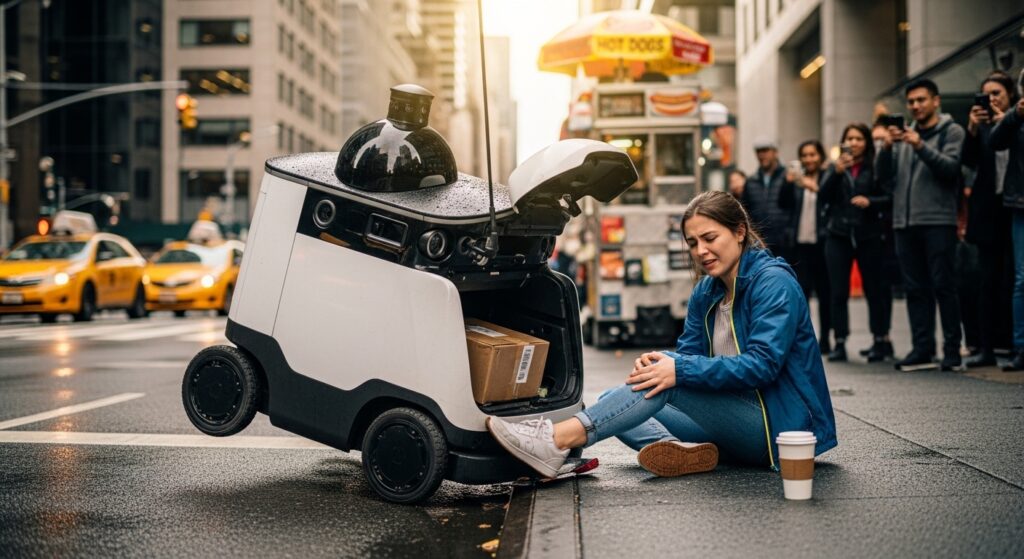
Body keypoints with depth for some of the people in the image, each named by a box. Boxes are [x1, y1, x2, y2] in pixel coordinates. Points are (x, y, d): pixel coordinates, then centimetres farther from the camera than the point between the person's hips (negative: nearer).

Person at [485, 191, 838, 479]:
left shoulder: (774, 282, -13)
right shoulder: (707, 291, 11)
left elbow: (762, 364, -23)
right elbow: (688, 352, 6)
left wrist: (680, 370, -31)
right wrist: (660, 361, -19)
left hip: (779, 423, -8)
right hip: (736, 411, 8)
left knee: (668, 382, -28)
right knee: (612, 401, -3)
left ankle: (560, 441, -36)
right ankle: (680, 449, -32)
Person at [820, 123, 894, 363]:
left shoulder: (876, 167, 0)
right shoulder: (836, 167, 11)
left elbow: (890, 197, -3)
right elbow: (824, 195, -2)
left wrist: (870, 201, -18)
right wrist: (837, 172, -14)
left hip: (869, 235, -2)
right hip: (839, 235, 3)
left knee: (874, 289, 3)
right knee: (838, 291, 0)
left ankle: (880, 340, 13)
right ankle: (840, 343, 5)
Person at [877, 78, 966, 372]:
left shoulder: (951, 131, 4)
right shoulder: (904, 135, 19)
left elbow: (950, 168, -11)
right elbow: (883, 174, 9)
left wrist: (920, 146, -21)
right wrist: (887, 146, -8)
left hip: (938, 221, -5)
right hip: (905, 222, 5)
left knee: (943, 286, -5)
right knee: (915, 289, 5)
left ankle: (952, 350, 0)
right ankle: (922, 350, 9)